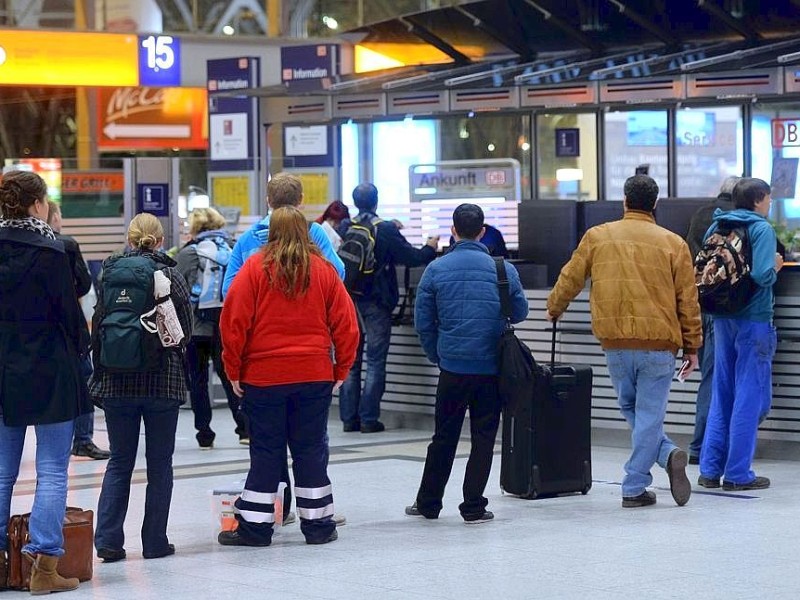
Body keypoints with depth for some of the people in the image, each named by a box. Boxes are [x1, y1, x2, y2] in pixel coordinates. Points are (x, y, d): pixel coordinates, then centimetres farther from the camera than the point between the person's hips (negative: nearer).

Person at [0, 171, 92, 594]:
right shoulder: (48, 252, -13)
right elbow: (68, 310, -9)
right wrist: (79, 352, 8)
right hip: (48, 373, -5)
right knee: (52, 472, -1)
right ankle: (44, 565, -4)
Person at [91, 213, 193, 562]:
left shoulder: (109, 273, 0)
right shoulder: (170, 275, -5)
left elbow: (97, 326, 3)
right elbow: (186, 330, 0)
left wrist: (100, 371, 13)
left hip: (117, 382, 2)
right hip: (162, 381, -2)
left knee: (119, 462, 9)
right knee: (159, 464, 8)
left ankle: (108, 541, 1)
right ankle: (155, 542, 9)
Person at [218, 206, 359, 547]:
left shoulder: (255, 268, -4)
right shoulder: (324, 270, 2)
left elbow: (233, 321, -6)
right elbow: (345, 323, 3)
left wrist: (233, 369, 1)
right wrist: (341, 369, 12)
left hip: (263, 375, -1)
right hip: (315, 376, 1)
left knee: (265, 451, 6)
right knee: (311, 449, 9)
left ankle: (255, 526, 9)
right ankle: (318, 525, 13)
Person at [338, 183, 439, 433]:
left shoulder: (346, 228, 0)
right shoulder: (385, 230, -12)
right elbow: (410, 257, -11)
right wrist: (430, 249, 12)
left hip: (349, 301, 4)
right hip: (376, 303, -4)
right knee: (375, 361, 2)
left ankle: (349, 418, 10)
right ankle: (369, 419, -1)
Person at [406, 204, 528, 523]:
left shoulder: (436, 269, -3)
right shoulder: (503, 269, -4)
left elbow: (423, 321, 0)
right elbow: (520, 312, 7)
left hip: (453, 365, 1)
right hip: (492, 367, -1)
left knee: (444, 436, 13)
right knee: (483, 437, 7)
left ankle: (428, 502, 20)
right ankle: (473, 507, 7)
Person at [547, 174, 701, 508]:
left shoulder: (597, 237, 3)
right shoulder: (673, 244, 1)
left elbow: (570, 280, 13)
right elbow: (688, 301, 3)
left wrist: (554, 309, 33)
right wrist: (692, 347, 12)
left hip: (615, 343, 1)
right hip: (659, 344, -1)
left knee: (630, 408, 18)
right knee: (649, 414, 4)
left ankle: (667, 454, 3)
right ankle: (634, 488, -2)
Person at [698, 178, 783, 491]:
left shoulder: (716, 227, 9)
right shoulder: (762, 229, -11)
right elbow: (762, 275, -22)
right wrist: (776, 267, -2)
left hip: (723, 320, 7)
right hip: (754, 319, -7)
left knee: (721, 395, 14)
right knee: (750, 397, -1)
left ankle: (710, 469, 14)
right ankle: (738, 474, 0)